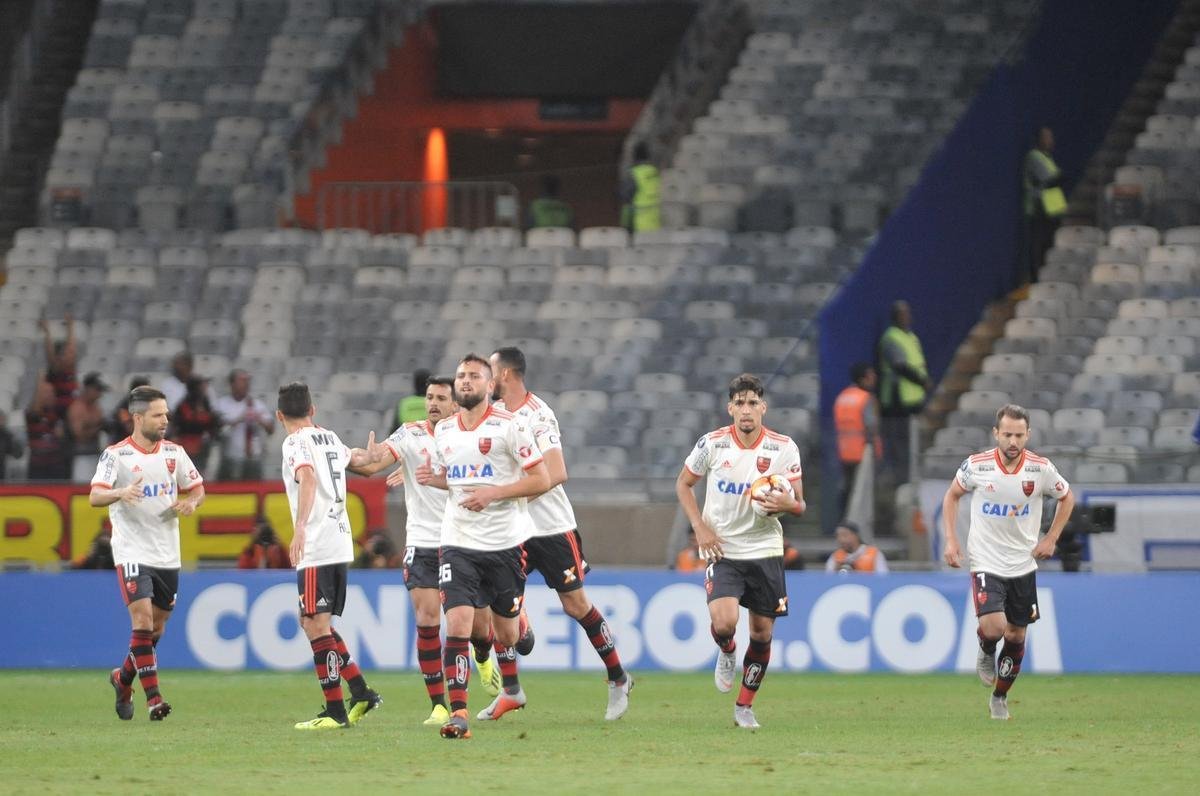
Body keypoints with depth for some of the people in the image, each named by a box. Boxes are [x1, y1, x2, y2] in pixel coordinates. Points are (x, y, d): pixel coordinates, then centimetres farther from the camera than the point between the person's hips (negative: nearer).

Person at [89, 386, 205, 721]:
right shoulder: (116, 454, -6)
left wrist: (190, 503, -7)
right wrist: (120, 493, -38)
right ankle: (153, 698, -17)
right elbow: (94, 496, -17)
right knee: (142, 620, -17)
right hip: (133, 552, -5)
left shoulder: (174, 452, 8)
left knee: (156, 629, 11)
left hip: (168, 555, 5)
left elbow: (197, 489, 17)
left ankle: (123, 678, 34)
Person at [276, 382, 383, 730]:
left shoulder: (296, 443, -6)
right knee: (315, 623, 18)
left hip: (316, 548, -8)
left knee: (316, 625, -6)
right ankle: (361, 692, 14)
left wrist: (300, 528, -38)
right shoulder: (330, 439, 17)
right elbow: (354, 458, 41)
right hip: (341, 544, 8)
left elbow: (307, 478, -26)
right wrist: (370, 455, 66)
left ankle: (335, 711, -8)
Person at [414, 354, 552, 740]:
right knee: (457, 622, -15)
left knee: (504, 628, 11)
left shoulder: (509, 426, -7)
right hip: (457, 542, 3)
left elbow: (541, 479, -8)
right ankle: (458, 714, -18)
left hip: (505, 543, -3)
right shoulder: (444, 431, 9)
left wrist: (493, 493, -17)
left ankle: (511, 689, 42)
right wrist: (432, 478, 2)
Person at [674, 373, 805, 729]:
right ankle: (726, 653, 15)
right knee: (723, 622, -22)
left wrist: (786, 504, -24)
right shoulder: (712, 444, -7)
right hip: (722, 549, -2)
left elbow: (799, 505, 1)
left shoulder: (784, 448, -5)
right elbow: (683, 484, 8)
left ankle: (745, 706, 22)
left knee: (762, 633, 3)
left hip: (765, 550, 2)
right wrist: (701, 528, -5)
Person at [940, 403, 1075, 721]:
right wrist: (951, 540, -2)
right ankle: (986, 652, 15)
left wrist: (1051, 539, 2)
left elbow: (1066, 497, 11)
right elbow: (952, 496, 8)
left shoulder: (1041, 469, -9)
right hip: (985, 562, -2)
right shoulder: (976, 466, -12)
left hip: (1023, 565, 2)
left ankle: (1000, 698, 31)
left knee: (1016, 636, 9)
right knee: (993, 628, -22)